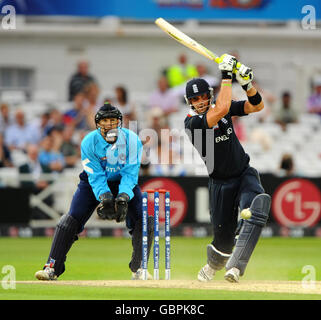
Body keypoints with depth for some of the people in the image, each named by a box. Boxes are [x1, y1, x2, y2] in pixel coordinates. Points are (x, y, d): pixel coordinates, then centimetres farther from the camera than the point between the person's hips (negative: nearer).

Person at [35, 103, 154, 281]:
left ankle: (138, 269, -2)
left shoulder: (132, 140, -20)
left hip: (124, 183, 1)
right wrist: (104, 197, -41)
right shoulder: (89, 142, -20)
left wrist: (123, 197, -41)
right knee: (72, 220, -17)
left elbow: (130, 174, -23)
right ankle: (52, 268, -15)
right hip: (95, 184, -1)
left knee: (143, 221, -17)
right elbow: (95, 176, -23)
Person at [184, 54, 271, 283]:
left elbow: (257, 106, 2)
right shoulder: (192, 122, -17)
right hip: (220, 183, -3)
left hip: (245, 174, 3)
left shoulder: (219, 108, 0)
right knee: (224, 233, 4)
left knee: (259, 204, -30)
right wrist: (226, 76, -28)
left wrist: (247, 83, -16)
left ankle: (235, 266, -35)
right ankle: (214, 264, 43)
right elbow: (221, 109, -33)